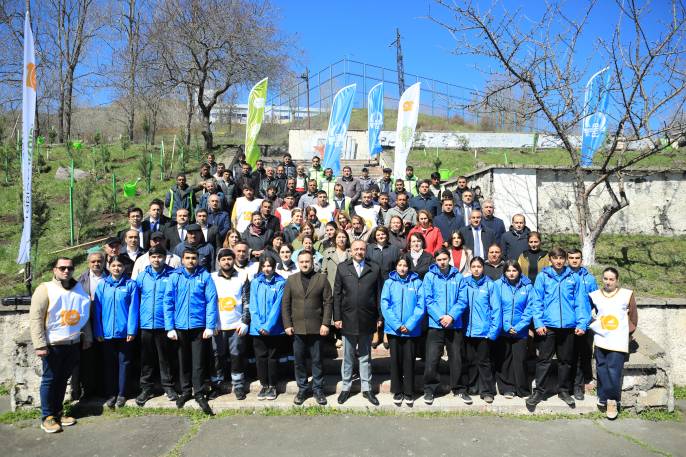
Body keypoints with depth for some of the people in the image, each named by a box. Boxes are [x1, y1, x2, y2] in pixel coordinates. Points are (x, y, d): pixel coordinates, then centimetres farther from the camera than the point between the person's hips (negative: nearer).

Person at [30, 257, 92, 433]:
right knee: (50, 379, 3)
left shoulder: (78, 289, 9)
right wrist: (40, 345, -18)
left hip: (73, 344, 5)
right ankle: (47, 417, 14)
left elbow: (84, 315, 16)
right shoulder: (45, 289, -7)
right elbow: (35, 318, -12)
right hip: (53, 345, -5)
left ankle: (58, 411, 25)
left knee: (63, 379, 14)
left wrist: (87, 337, 14)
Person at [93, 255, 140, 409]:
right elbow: (97, 309, 1)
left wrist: (132, 330, -10)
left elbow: (133, 309, -5)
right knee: (108, 363, 11)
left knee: (123, 362, 9)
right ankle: (110, 394, 22)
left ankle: (121, 394, 19)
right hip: (107, 332, 2)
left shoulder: (131, 285, -4)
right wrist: (98, 331, -3)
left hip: (124, 331, -1)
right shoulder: (102, 284, 1)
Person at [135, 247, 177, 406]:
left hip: (164, 323, -2)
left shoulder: (172, 275, -5)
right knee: (146, 357, 12)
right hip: (146, 324, 3)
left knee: (165, 357, 9)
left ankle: (168, 386, 23)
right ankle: (146, 388, 24)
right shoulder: (142, 276, 5)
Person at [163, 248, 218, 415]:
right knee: (183, 361, 15)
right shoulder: (175, 277, 1)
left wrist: (210, 326, -11)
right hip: (180, 327, 2)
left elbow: (211, 302, -6)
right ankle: (185, 391, 30)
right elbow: (168, 303, 1)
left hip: (199, 326, -2)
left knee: (198, 362, 2)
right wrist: (169, 327, -4)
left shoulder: (205, 276, -3)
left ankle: (199, 393, 15)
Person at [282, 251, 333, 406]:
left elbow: (328, 302, -2)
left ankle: (318, 389, 19)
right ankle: (302, 389, 23)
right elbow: (285, 304, 5)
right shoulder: (291, 280, 7)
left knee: (317, 360, 7)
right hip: (297, 328, 2)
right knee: (299, 361, 9)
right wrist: (287, 324, -3)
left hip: (316, 327, -2)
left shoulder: (322, 278, 1)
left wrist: (326, 323, -9)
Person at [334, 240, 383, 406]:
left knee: (365, 356, 11)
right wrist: (337, 317, -3)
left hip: (367, 320, 0)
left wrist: (379, 317, 1)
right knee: (347, 356, 10)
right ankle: (345, 387, 22)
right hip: (348, 319, 0)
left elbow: (378, 294, 4)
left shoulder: (374, 269, 5)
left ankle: (366, 388, 21)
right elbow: (337, 294, 2)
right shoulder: (342, 267, 4)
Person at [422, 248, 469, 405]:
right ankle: (430, 389, 12)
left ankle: (459, 389, 25)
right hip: (435, 325, -1)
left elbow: (462, 300, -1)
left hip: (455, 325, 2)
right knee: (432, 359, -3)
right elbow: (428, 300, -5)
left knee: (456, 358, 10)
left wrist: (451, 316, -14)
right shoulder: (429, 276, 2)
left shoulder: (458, 277, 6)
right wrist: (439, 317, -15)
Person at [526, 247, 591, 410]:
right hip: (548, 325, -1)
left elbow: (580, 302, 2)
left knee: (566, 360, 13)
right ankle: (539, 391, 12)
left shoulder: (573, 278, 3)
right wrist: (538, 323, -9)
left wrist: (581, 323, -6)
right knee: (544, 360, 3)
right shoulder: (542, 277, 0)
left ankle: (564, 390, 27)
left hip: (568, 326, 2)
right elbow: (537, 302, -2)